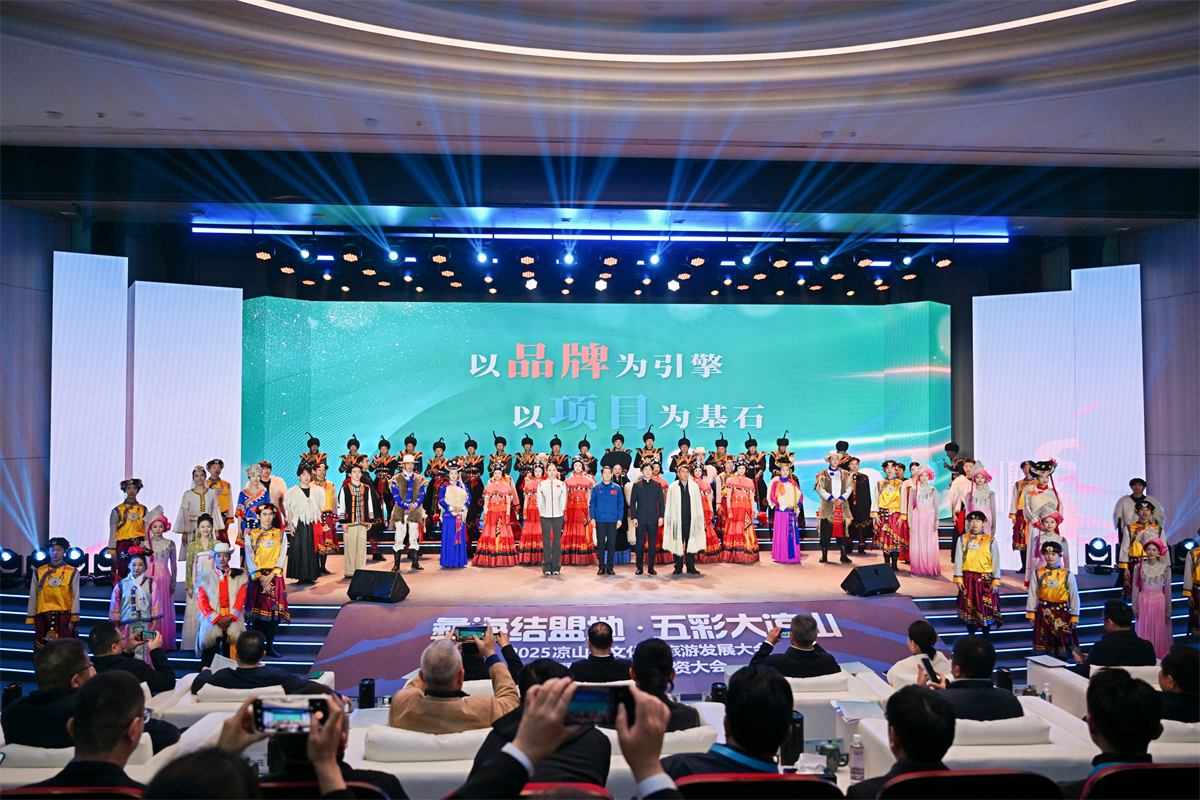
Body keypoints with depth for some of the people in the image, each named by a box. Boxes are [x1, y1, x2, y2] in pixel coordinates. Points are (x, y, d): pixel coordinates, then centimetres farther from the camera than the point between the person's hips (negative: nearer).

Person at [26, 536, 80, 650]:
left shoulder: (73, 572, 2)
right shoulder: (39, 572, 7)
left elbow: (75, 597, 1)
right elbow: (33, 597, 10)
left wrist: (73, 619, -5)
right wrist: (32, 620, 8)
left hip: (64, 617, -2)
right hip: (43, 618, 2)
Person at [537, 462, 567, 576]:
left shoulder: (562, 485, 6)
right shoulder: (541, 485, 5)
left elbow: (563, 501, 8)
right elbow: (539, 501, 7)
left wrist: (560, 512, 2)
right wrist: (542, 513, 3)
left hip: (558, 516, 0)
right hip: (545, 516, 0)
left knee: (557, 541, 2)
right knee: (546, 541, 1)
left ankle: (556, 567, 9)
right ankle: (547, 568, 6)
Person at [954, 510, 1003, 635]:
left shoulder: (991, 540, 0)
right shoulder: (962, 539, 2)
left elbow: (996, 562, 0)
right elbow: (958, 560, 3)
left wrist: (995, 581, -4)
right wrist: (958, 579, -3)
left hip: (986, 580, -1)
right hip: (968, 579, 1)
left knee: (986, 608, 3)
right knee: (969, 607, 7)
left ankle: (985, 637, 17)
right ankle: (971, 636, 20)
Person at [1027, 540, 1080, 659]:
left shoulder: (1067, 575, -3)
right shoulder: (1038, 574, 1)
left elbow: (1074, 597, 0)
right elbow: (1032, 595, 3)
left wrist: (1074, 617, -2)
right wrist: (1031, 614, 2)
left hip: (1062, 613, -1)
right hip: (1043, 613, 1)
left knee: (1061, 641, 6)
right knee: (1043, 640, 5)